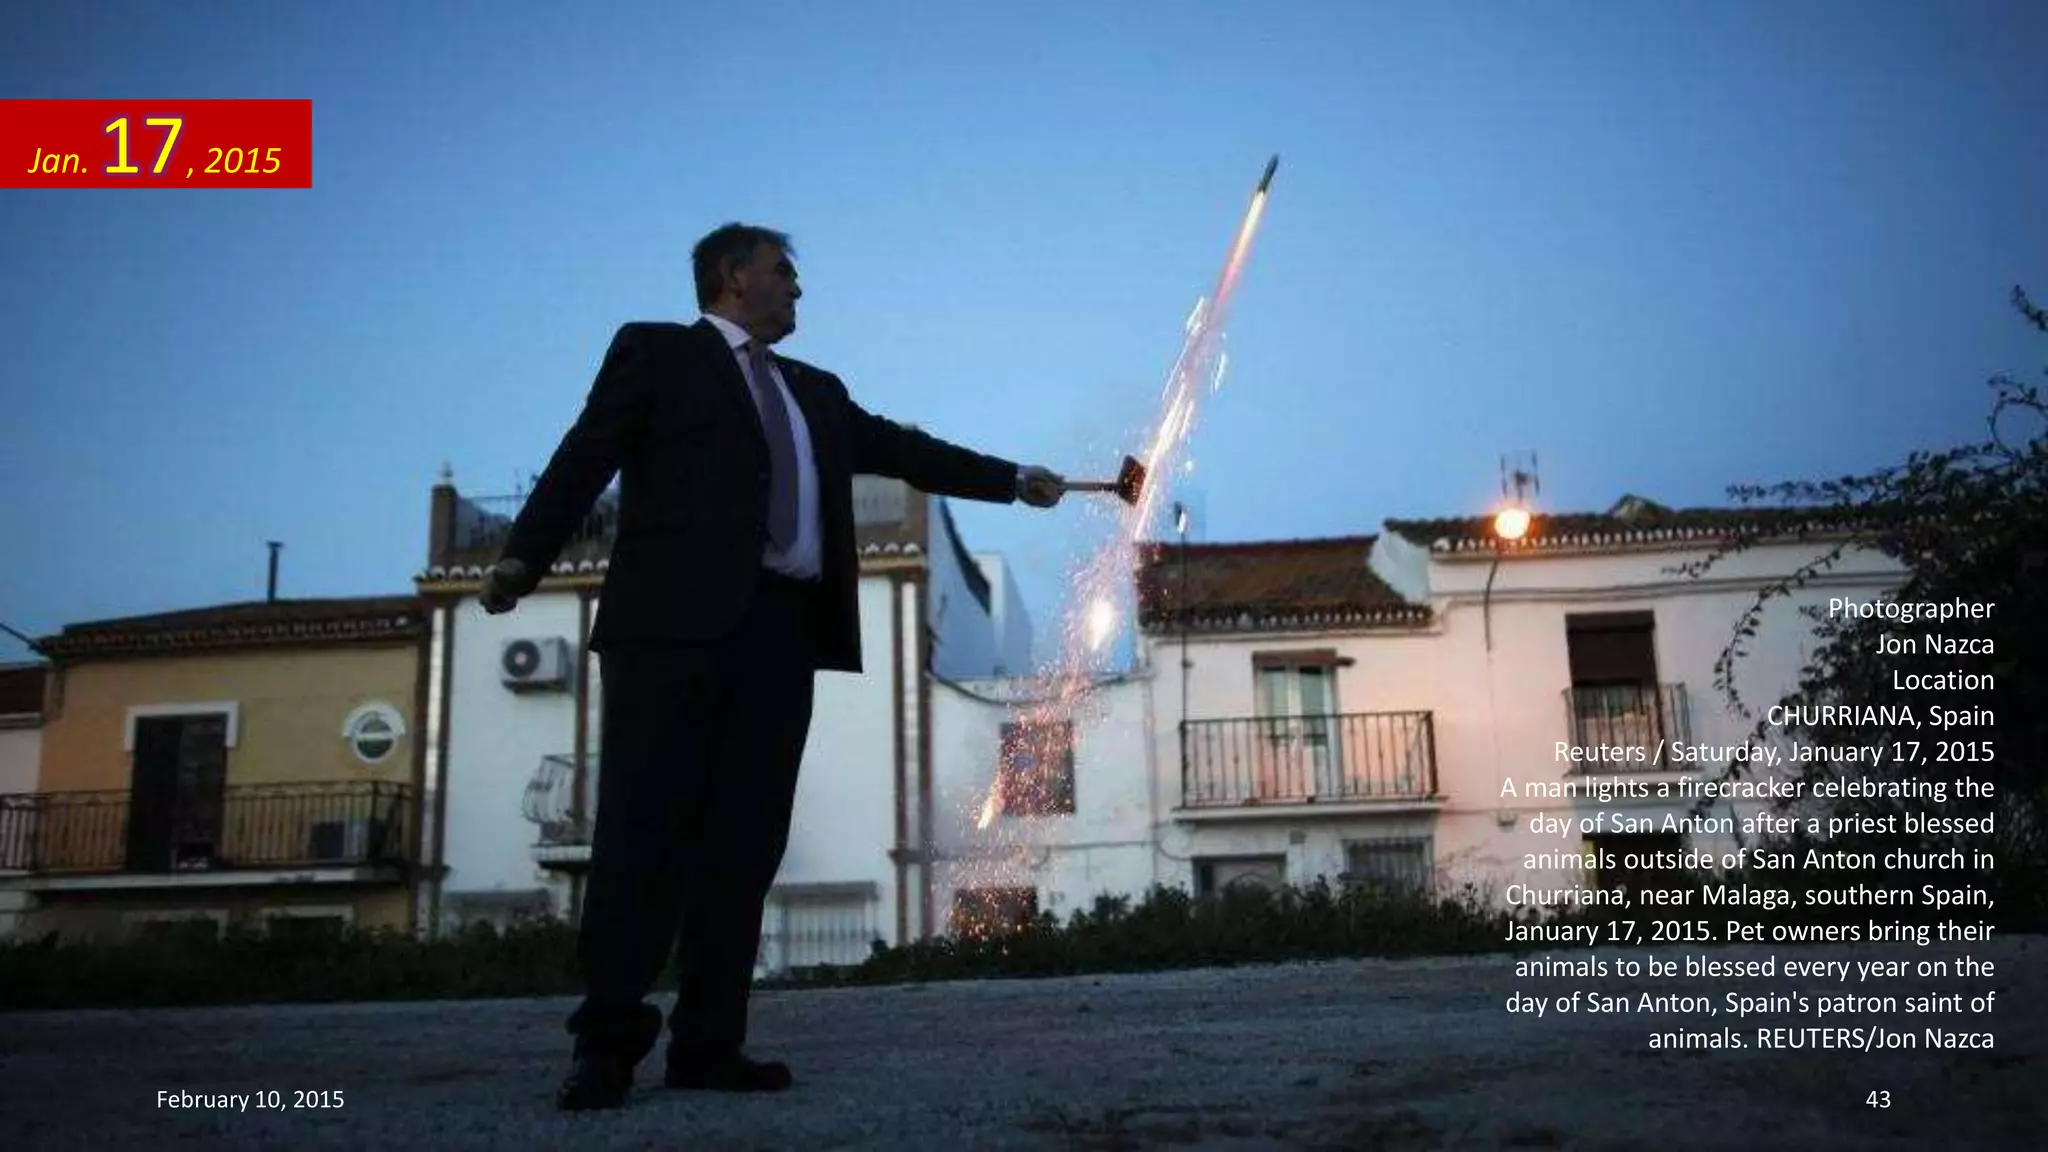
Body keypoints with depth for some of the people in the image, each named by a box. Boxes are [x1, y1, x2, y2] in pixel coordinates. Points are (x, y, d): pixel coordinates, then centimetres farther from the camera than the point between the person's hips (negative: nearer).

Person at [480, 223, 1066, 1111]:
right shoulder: (654, 351, 11)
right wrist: (523, 557, -13)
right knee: (644, 829, -7)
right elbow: (587, 455, 0)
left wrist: (1013, 480, 30)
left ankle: (708, 1043, 5)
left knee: (746, 841, 2)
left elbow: (901, 449, 31)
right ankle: (609, 1043, -3)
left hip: (783, 631, 6)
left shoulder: (816, 392, 28)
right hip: (678, 620, -5)